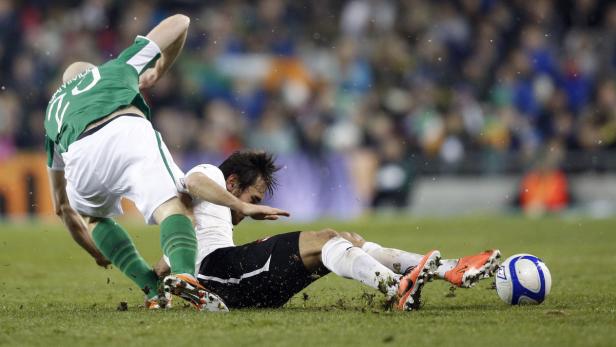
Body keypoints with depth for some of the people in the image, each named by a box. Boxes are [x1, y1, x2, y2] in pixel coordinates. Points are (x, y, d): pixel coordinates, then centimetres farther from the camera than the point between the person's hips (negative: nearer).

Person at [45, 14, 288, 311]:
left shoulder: (53, 110, 44)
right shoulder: (117, 68, 40)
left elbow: (62, 206, 47)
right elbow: (180, 23, 43)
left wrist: (97, 253, 59)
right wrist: (158, 72, 59)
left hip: (80, 154, 3)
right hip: (129, 131, -3)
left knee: (90, 216, 30)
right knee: (170, 208, -7)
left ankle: (153, 289, 11)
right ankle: (184, 275, -43)